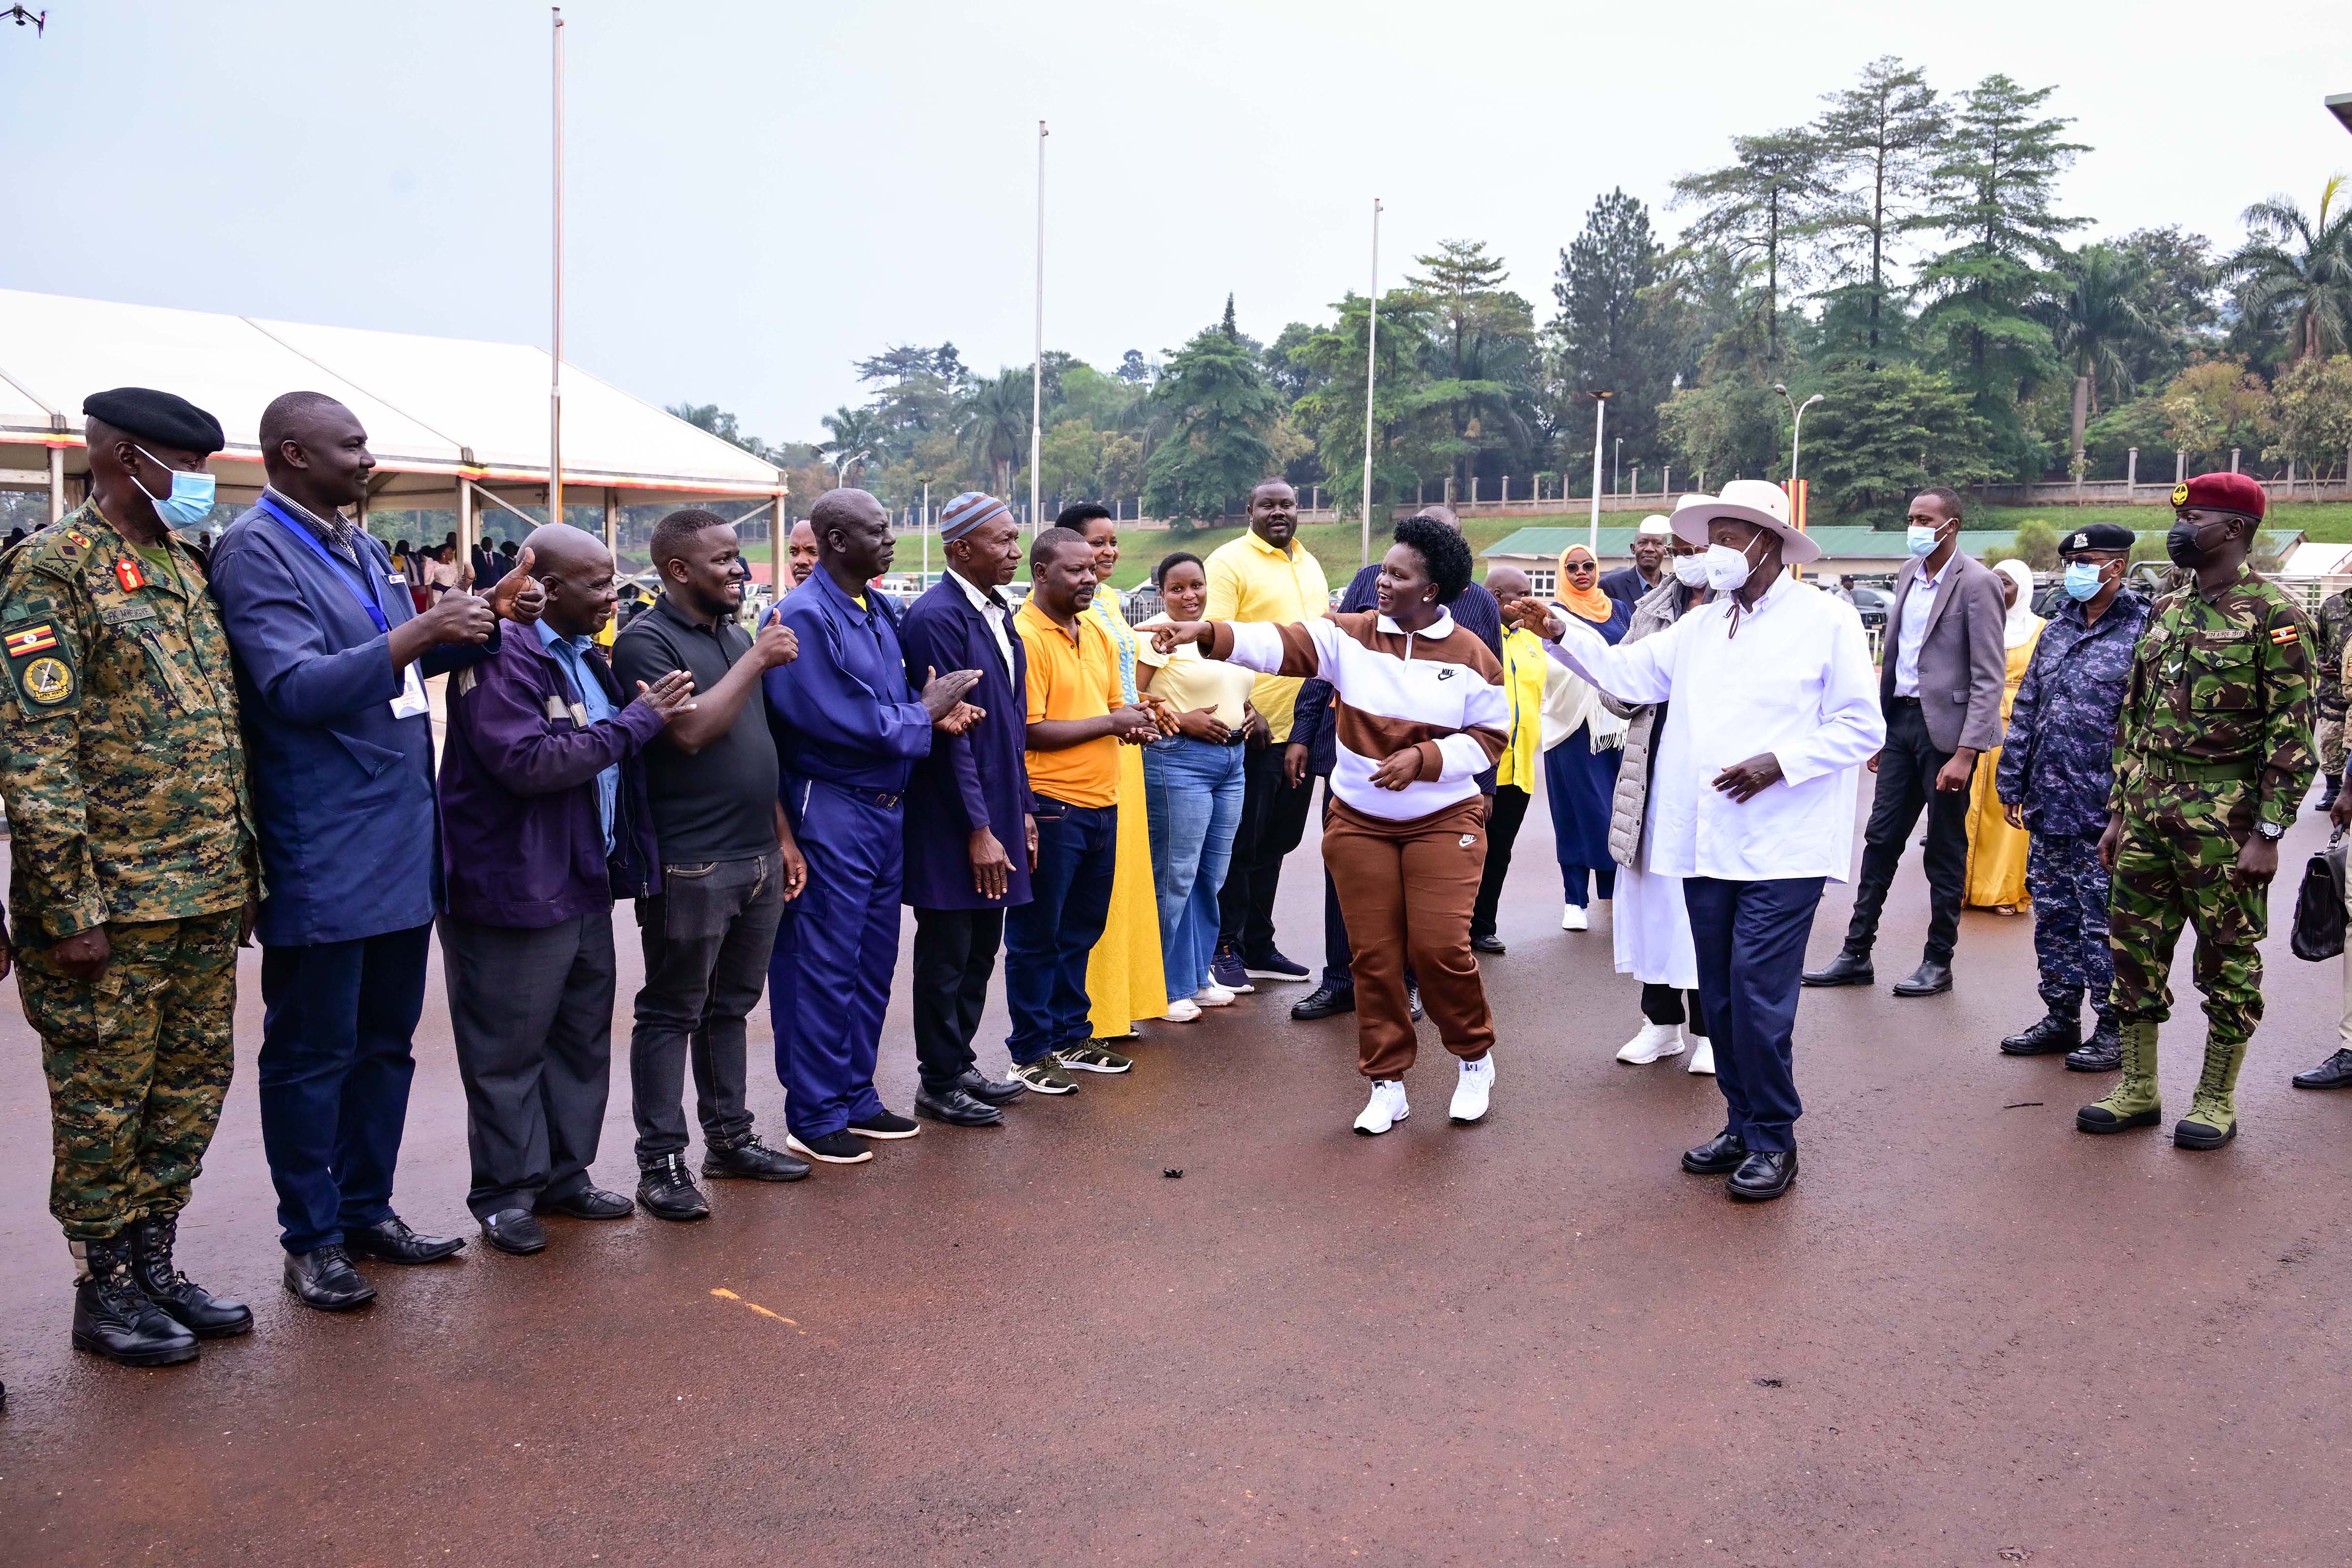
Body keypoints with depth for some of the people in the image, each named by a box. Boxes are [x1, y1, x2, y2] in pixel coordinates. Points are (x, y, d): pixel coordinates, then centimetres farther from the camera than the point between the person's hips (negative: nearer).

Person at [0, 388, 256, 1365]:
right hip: (113, 903, -7)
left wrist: (243, 869, 14)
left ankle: (154, 1266, 28)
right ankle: (103, 1292, 20)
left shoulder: (185, 566, 14)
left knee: (191, 1088, 14)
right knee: (104, 1101, 6)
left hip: (207, 898, 7)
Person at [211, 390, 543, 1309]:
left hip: (400, 843, 8)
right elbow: (297, 689, -21)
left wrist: (487, 621, 7)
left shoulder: (358, 546, 15)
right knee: (314, 1051, 4)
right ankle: (311, 1240, 17)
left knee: (385, 1041, 16)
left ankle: (367, 1211, 29)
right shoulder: (254, 551, -11)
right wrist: (419, 633, -28)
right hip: (322, 857, -8)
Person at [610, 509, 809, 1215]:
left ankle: (730, 1139, 26)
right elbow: (690, 731, -22)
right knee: (672, 1014, 2)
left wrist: (784, 836, 16)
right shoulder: (646, 641, -9)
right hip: (691, 864, -7)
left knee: (730, 1005, 16)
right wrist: (757, 661, -15)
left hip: (759, 857, 7)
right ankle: (661, 1162, 10)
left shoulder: (737, 634, 14)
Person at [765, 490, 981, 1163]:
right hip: (831, 811, -8)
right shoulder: (806, 615, -15)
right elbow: (839, 720, -21)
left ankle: (855, 1097, 28)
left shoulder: (880, 611, 11)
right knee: (825, 967, 0)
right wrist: (924, 713, -9)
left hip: (886, 806, 8)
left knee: (873, 961, 15)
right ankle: (814, 1116, 12)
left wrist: (933, 708, -3)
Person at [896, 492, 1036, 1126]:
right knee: (947, 957, 5)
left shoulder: (998, 612, 11)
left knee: (981, 950, 17)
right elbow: (947, 733, -19)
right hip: (951, 823, -8)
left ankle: (960, 1062, 31)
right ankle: (939, 1084, 18)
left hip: (995, 813, 8)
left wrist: (1021, 811, 15)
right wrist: (979, 829, -19)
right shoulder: (936, 617, -17)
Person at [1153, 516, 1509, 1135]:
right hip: (1360, 822, 2)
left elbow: (1489, 737, -1)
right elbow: (1281, 644, -16)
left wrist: (1423, 758, -16)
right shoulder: (1349, 635, -3)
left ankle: (1475, 1060, 17)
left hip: (1444, 821, -2)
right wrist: (1208, 634, -31)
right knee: (1373, 956, 4)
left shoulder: (1471, 657, -4)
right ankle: (1387, 1085, 18)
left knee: (1439, 945, -11)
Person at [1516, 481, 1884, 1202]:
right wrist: (1561, 631, -2)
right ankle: (1742, 1124, 26)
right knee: (1719, 995, 11)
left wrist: (1781, 762, -16)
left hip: (1781, 848, -6)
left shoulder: (1826, 621, -2)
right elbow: (1629, 673, 11)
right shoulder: (1700, 626, 16)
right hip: (1706, 843, 6)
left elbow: (1863, 728, -4)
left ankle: (1773, 1140, 8)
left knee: (1757, 994, -8)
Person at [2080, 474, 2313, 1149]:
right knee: (2135, 947, 10)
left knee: (2229, 960, 5)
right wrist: (2118, 812, 13)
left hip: (2224, 815, -7)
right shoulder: (2166, 610, 12)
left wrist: (2268, 833, -16)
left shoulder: (2274, 616, -9)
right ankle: (2138, 1090, 22)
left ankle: (2216, 1101, 17)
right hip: (2148, 808, 7)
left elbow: (2293, 732, -12)